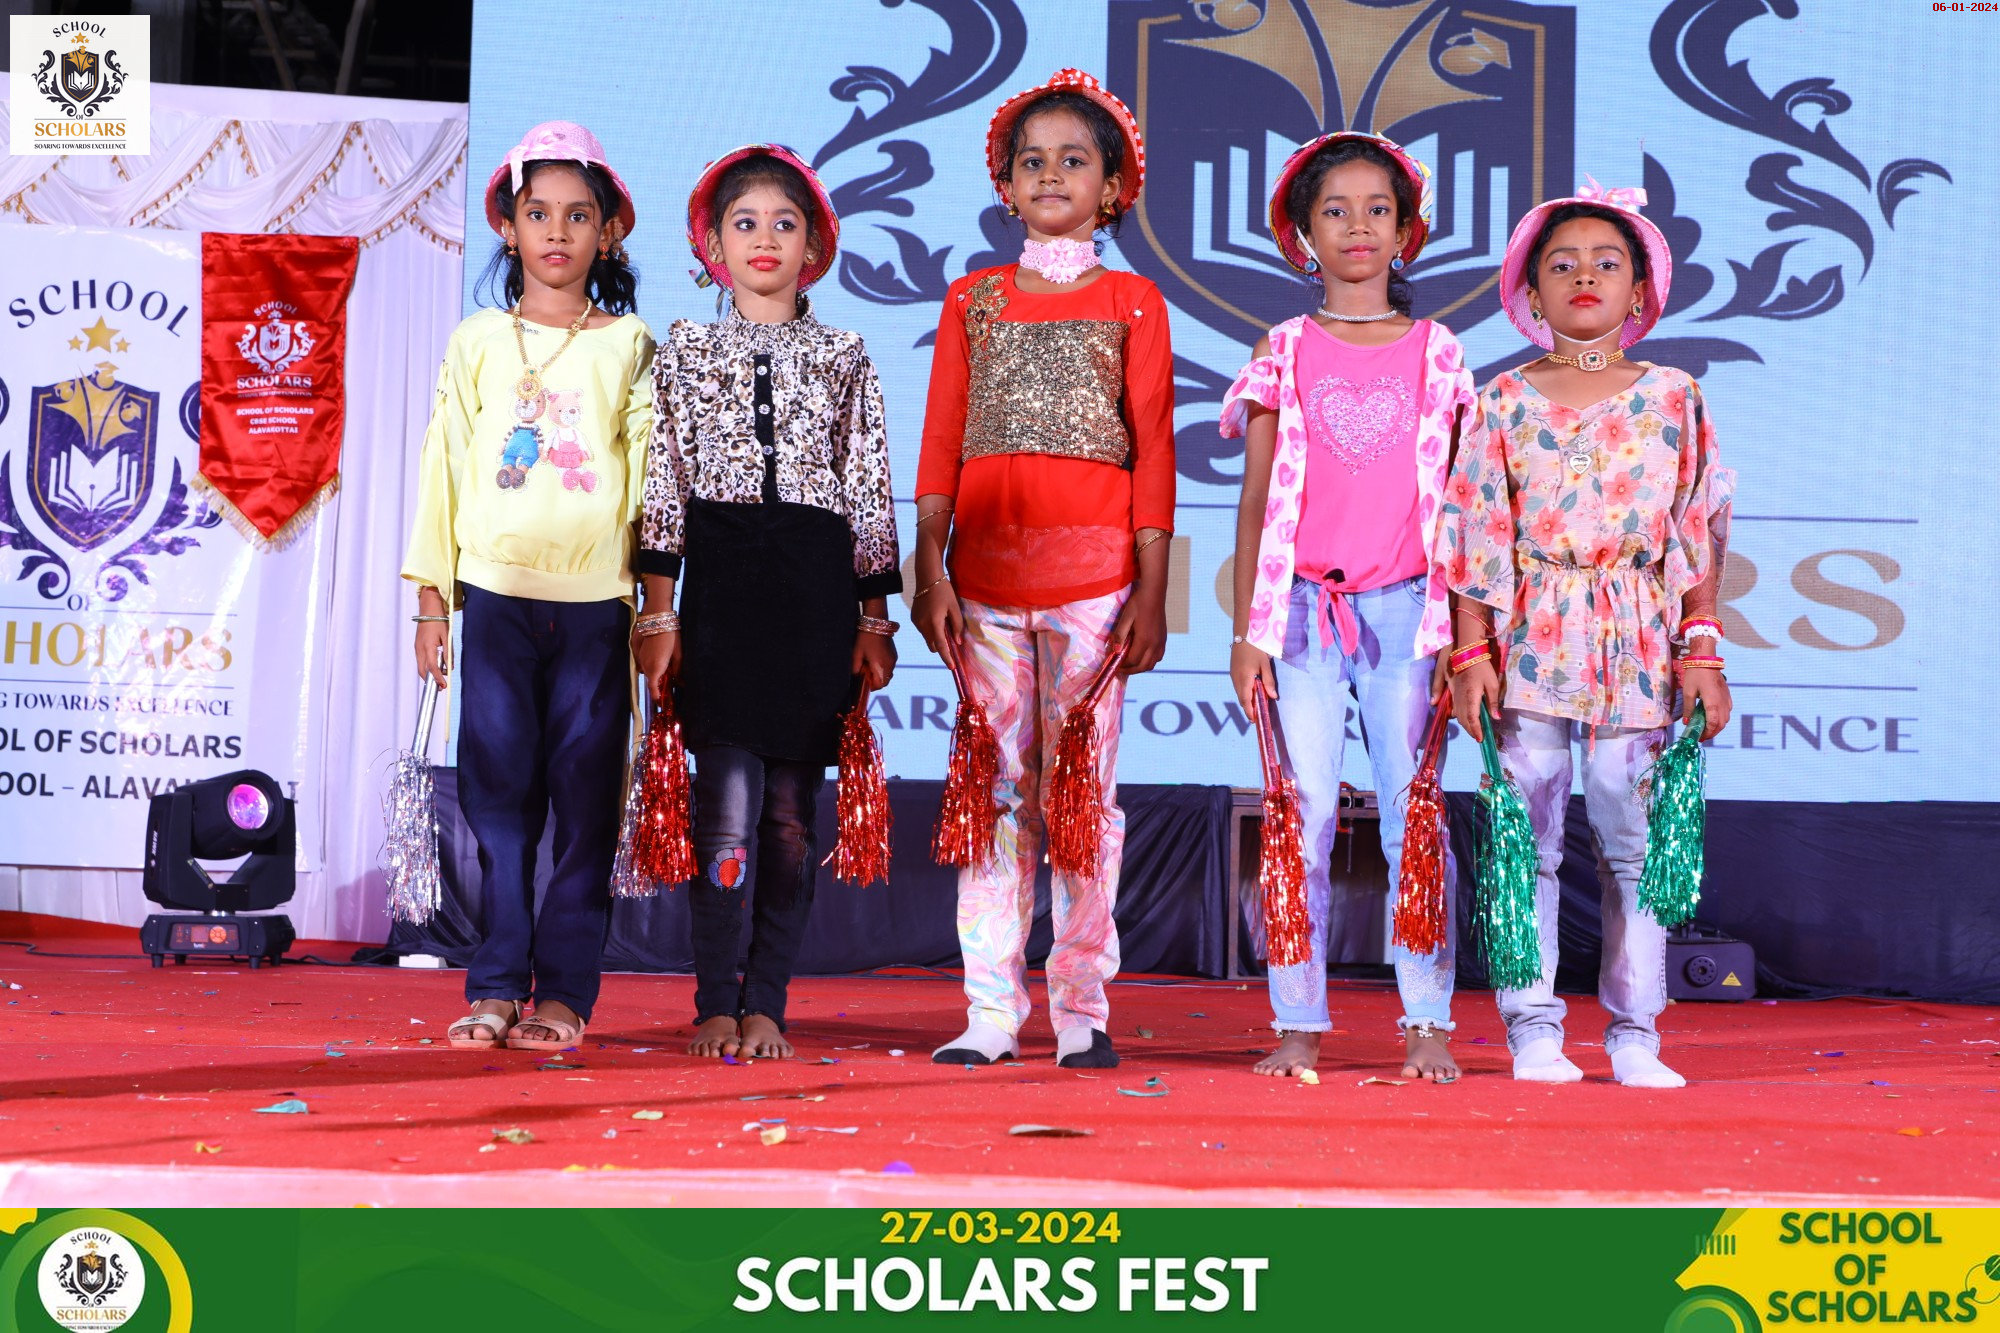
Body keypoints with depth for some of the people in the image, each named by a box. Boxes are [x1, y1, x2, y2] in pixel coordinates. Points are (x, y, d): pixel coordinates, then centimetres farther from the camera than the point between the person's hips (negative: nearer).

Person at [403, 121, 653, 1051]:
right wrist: (432, 599, 6)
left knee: (584, 799, -1)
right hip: (497, 595, 1)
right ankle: (496, 985, 5)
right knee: (497, 792, -1)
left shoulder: (631, 346, 7)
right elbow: (444, 466, 11)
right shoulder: (479, 342, 11)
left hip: (597, 601, -1)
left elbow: (653, 476, 6)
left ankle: (564, 992, 6)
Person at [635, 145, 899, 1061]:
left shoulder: (844, 359, 10)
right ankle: (716, 1007, 1)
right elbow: (662, 486, 6)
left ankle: (765, 1004, 11)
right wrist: (657, 611, -1)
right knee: (728, 804, -9)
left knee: (790, 810, 2)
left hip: (817, 588, 1)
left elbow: (870, 496, 9)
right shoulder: (685, 351, 9)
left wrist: (874, 619, 4)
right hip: (719, 581, -1)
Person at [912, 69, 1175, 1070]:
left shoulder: (1131, 302, 7)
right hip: (985, 570, 2)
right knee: (994, 790, 2)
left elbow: (1153, 451, 3)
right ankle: (991, 1014, 6)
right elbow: (941, 445, 9)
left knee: (1083, 789, -1)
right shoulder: (974, 299, 12)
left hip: (1093, 571, -2)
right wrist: (929, 571, 1)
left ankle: (1082, 1011, 6)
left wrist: (1151, 592, -4)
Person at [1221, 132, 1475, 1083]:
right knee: (1305, 813, -1)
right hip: (1303, 607, 0)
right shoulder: (1285, 354, 8)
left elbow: (1454, 501, 10)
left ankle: (1427, 1023, 3)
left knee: (1415, 812, -2)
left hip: (1406, 610, 0)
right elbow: (1257, 504, 8)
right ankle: (1298, 1025, 4)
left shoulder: (1435, 354, 9)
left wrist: (1460, 626, 5)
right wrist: (1247, 631, 2)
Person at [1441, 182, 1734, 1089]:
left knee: (1635, 841, 2)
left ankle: (1634, 1034, 10)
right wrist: (1471, 652, -4)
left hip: (1639, 646, 1)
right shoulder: (1504, 401, 6)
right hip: (1530, 639, 0)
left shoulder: (1674, 397, 8)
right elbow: (1477, 536, 3)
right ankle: (1532, 1030, 7)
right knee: (1527, 839, 0)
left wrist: (1701, 649, 1)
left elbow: (1700, 532, 7)